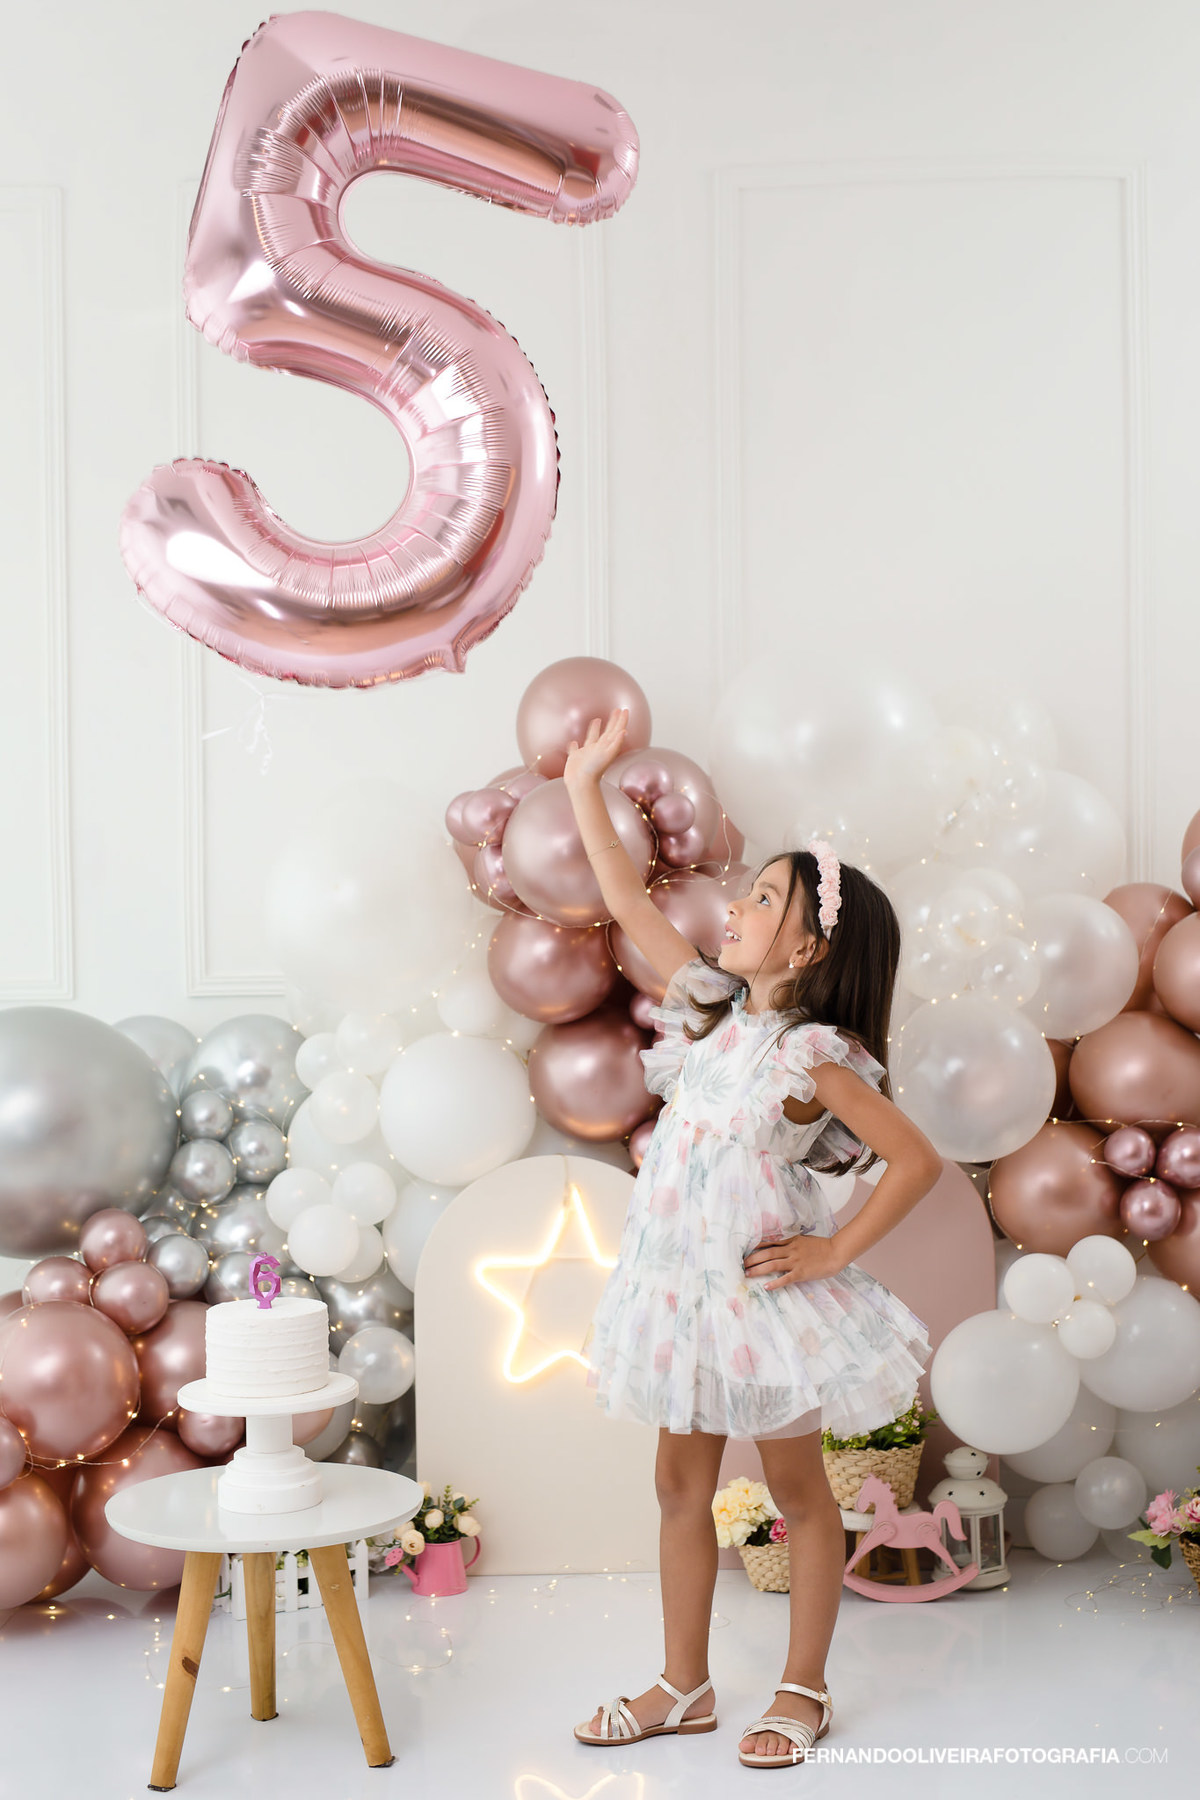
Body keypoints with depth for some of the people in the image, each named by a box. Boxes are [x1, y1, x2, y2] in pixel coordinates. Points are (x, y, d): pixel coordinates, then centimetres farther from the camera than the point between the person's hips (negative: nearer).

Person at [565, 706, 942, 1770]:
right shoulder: (713, 1007, 2)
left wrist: (837, 1253, -15)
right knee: (681, 1486, 13)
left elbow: (919, 1160, -17)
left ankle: (803, 1692, 22)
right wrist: (586, 787, 1)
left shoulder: (813, 1057, -16)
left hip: (763, 1291, -7)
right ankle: (685, 1686, 26)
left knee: (799, 1492, 9)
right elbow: (629, 903, 3)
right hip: (682, 1283, 7)